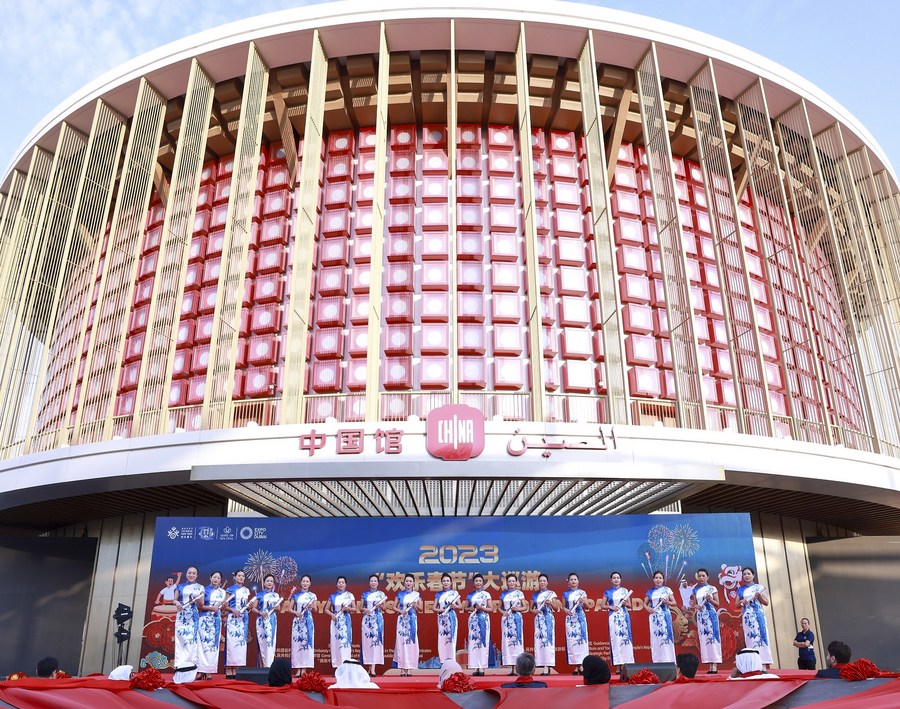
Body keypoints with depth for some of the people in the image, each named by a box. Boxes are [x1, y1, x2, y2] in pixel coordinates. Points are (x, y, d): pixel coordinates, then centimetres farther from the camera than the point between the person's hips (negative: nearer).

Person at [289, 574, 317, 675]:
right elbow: (290, 609, 7)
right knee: (297, 643, -4)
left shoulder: (312, 595, 7)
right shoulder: (295, 595, 7)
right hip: (297, 621, 0)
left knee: (307, 643, -4)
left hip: (308, 621, 0)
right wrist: (296, 612, -13)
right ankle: (298, 669, 0)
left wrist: (312, 606, -14)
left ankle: (304, 669, -1)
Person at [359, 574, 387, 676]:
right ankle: (370, 667, 5)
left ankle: (373, 668, -13)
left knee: (376, 640, -9)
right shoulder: (364, 594, 11)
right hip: (367, 619, 1)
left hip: (378, 619, -1)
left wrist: (380, 606, -13)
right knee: (367, 641, -3)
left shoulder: (381, 594, 9)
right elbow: (360, 608, 10)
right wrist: (365, 609, -10)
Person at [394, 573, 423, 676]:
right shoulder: (400, 594, 6)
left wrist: (415, 605, -11)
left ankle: (410, 668, 1)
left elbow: (421, 609, 8)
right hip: (402, 620, 0)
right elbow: (394, 606, 8)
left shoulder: (417, 595, 7)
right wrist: (400, 611, -9)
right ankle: (402, 669, 0)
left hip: (412, 620, 0)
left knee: (411, 642, -3)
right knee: (401, 641, -4)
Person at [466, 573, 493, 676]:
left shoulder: (486, 594, 3)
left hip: (483, 620, -2)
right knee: (473, 642, -1)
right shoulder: (470, 595, 10)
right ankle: (476, 667, 3)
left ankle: (482, 668, -3)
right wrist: (470, 609, -6)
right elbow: (466, 607, 15)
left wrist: (481, 608, -13)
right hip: (473, 620, 2)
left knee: (483, 642, -5)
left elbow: (491, 609, 1)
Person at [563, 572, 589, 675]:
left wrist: (583, 602, -18)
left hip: (580, 618, -1)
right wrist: (566, 610, -11)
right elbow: (563, 606, 10)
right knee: (571, 640, -3)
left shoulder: (582, 593, 5)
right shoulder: (565, 594, 8)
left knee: (581, 639, -6)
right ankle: (576, 666, 2)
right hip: (570, 619, 1)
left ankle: (581, 665, -2)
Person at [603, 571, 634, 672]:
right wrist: (611, 607, -11)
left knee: (625, 638, -4)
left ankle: (626, 664, 0)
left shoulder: (625, 590, 8)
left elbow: (630, 605, 11)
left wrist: (625, 603, -10)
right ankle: (618, 665, -2)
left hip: (624, 616, 1)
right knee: (615, 639, -4)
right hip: (613, 617, -1)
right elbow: (603, 606, 6)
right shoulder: (607, 592, 5)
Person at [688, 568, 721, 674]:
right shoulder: (695, 590, 9)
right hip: (700, 616, 4)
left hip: (711, 615, -3)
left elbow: (717, 603, 0)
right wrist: (695, 606, -11)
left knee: (712, 636, -9)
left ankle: (715, 664, -9)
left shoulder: (712, 589, 1)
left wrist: (710, 600, -18)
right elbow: (693, 604, 10)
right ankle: (710, 664, 4)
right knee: (703, 638, 0)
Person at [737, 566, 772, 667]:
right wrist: (742, 602, -9)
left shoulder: (759, 587, 7)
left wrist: (759, 596, -12)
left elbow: (766, 603, 6)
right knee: (750, 638, -3)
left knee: (760, 636, -8)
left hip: (758, 615, -1)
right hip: (747, 617, 1)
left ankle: (763, 665, -8)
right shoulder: (740, 589, 11)